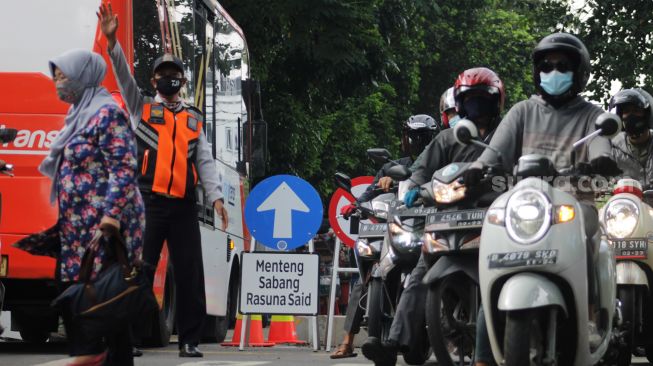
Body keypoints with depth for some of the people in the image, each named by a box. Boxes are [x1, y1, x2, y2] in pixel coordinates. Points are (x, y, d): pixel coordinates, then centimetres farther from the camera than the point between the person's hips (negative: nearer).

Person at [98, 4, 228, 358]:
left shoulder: (194, 118, 17)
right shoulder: (141, 108, 11)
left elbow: (205, 161, 12)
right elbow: (124, 75, -3)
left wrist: (216, 197, -2)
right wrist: (112, 40, -18)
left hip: (184, 205, 2)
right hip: (149, 202, -2)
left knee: (190, 273, 0)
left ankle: (190, 340, 6)